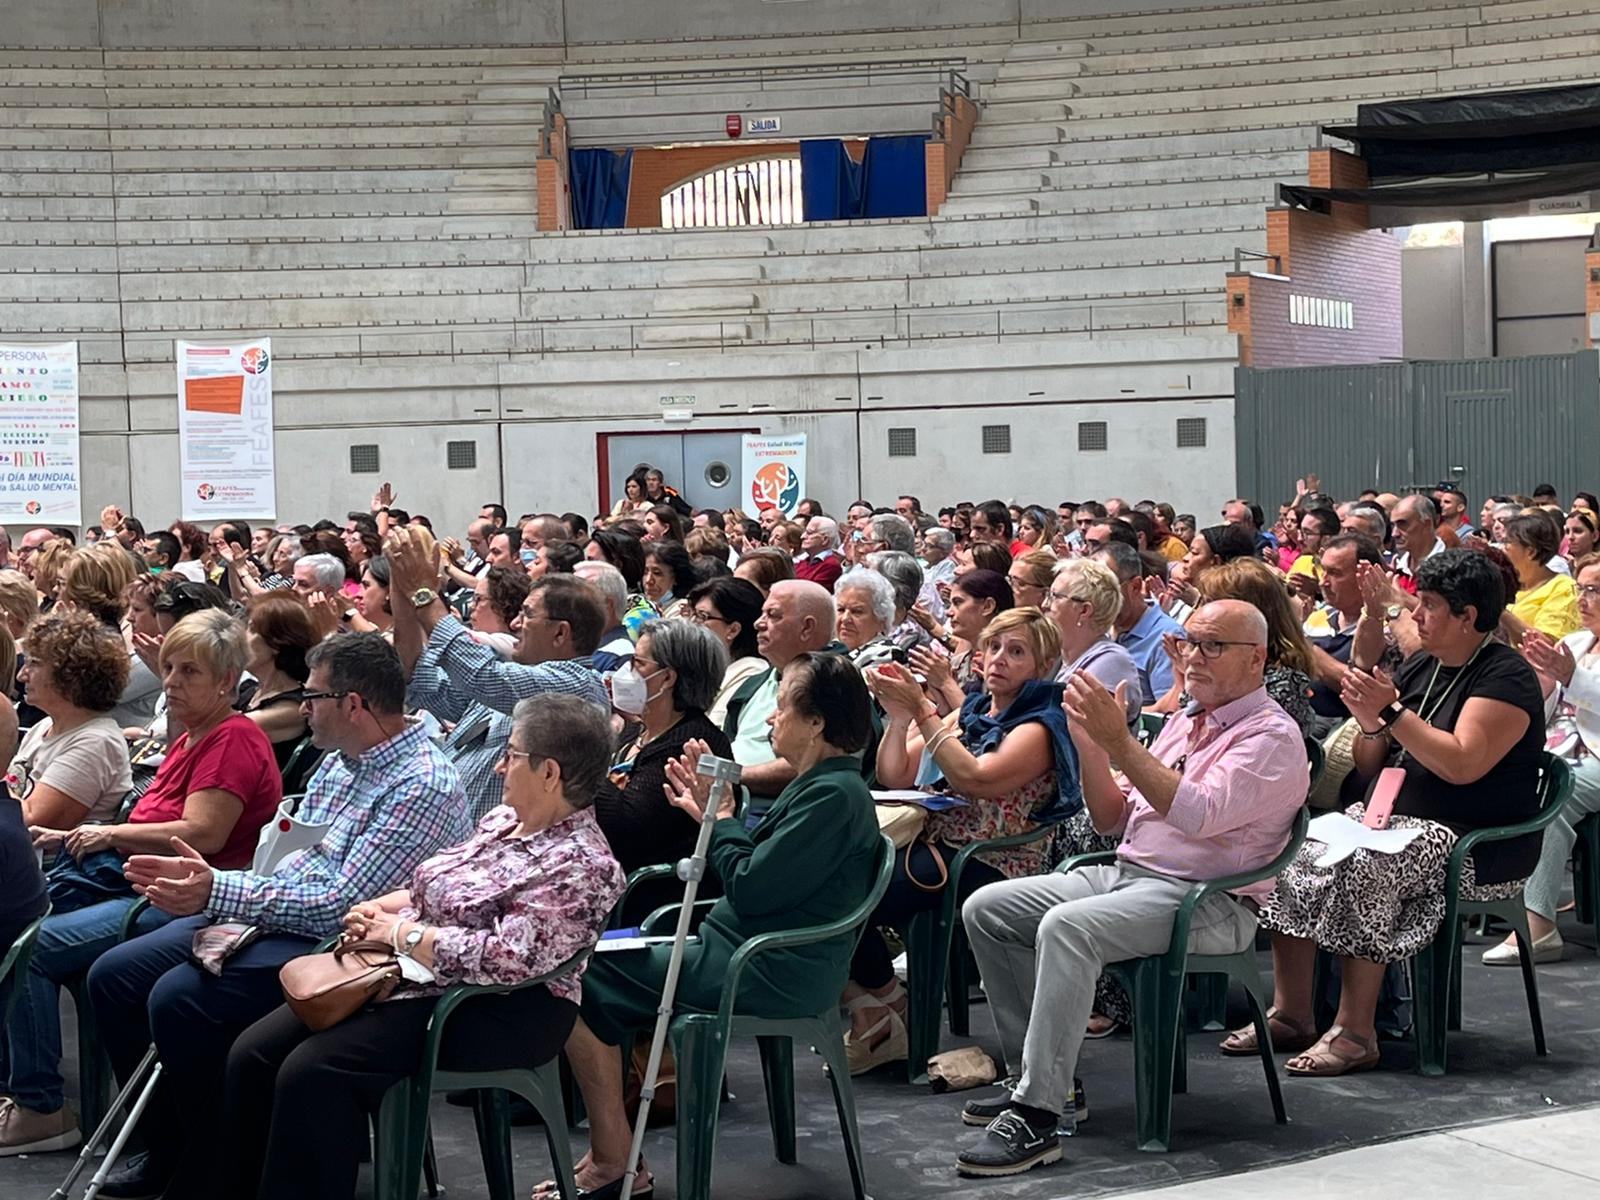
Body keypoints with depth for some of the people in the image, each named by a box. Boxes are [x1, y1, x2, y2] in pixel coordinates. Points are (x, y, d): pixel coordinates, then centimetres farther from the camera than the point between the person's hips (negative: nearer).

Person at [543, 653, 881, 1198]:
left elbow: (749, 888, -22)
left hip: (767, 972, -11)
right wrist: (710, 812, 8)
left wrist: (720, 816, -8)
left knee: (583, 981, -9)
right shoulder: (823, 784, 13)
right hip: (747, 949, 11)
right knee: (598, 965, 11)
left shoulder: (834, 795, -20)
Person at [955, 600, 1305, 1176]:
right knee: (986, 909, -2)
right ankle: (1032, 1076, 3)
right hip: (1125, 874, 9)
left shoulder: (1272, 735, -7)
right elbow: (1112, 819, 19)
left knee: (1067, 927, -34)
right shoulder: (1183, 722, 19)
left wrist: (1119, 741, -25)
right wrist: (1088, 742, 4)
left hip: (1207, 901, -9)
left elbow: (1199, 815, -24)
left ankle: (1038, 1116, -30)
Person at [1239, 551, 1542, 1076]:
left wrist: (1391, 712, -21)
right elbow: (1372, 766, 16)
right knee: (1293, 852, -14)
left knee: (1360, 869, -33)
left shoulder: (1506, 676, -8)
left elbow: (1462, 765, -22)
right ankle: (1290, 1013, -12)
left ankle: (1355, 1033, -27)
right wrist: (1369, 723, -6)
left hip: (1473, 844, -8)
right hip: (1389, 818, 8)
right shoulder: (1420, 666, 16)